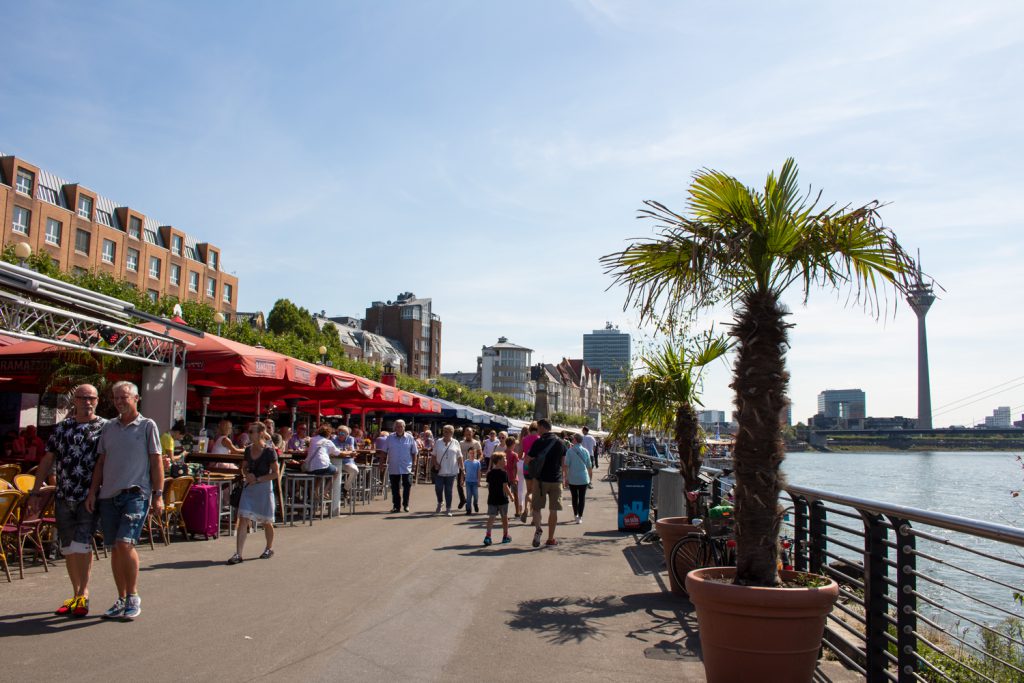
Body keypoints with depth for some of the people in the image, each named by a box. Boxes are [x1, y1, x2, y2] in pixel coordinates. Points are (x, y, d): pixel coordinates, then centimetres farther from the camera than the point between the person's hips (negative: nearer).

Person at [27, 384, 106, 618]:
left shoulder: (105, 428, -1)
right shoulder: (62, 428, 10)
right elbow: (47, 460, 12)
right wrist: (35, 493, 10)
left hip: (90, 499, -4)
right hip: (64, 498, 4)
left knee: (82, 545, -11)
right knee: (68, 548, 10)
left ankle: (83, 594, 3)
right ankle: (76, 594, 22)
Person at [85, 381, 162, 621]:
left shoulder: (147, 426, 1)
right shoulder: (108, 427, 14)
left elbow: (156, 462, 0)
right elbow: (100, 462, 17)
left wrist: (158, 495, -5)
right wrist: (93, 491, 8)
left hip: (136, 493, -5)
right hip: (109, 494, 5)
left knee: (125, 543, -16)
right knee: (115, 548, 8)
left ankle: (133, 597, 0)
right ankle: (121, 600, 19)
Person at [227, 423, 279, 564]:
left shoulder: (269, 451, -12)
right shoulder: (248, 449, 5)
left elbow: (275, 474, -12)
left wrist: (258, 479, -16)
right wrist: (247, 475, -3)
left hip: (264, 487, -5)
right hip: (249, 487, 5)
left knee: (266, 521, 10)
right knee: (243, 519, -5)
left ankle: (269, 549, 31)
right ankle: (238, 553, -4)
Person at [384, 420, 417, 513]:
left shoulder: (410, 438, 1)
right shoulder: (389, 438, 2)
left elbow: (414, 452, 5)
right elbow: (384, 452, 7)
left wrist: (413, 463, 1)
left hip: (406, 468, -1)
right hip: (393, 468, 1)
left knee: (407, 486, -3)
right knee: (394, 487, 7)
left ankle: (405, 505, 12)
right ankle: (396, 506, 16)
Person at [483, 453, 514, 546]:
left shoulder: (490, 473, 5)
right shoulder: (503, 473, -12)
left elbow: (488, 486, 10)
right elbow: (505, 487, -15)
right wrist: (511, 495, -4)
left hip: (492, 499, 4)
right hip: (502, 499, -4)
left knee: (491, 517, 1)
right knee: (504, 517, 11)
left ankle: (488, 535, -14)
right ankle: (505, 536, 22)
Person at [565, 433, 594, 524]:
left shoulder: (570, 451, -7)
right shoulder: (586, 451, 0)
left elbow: (566, 465, -10)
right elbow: (589, 466, 5)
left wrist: (566, 476, -1)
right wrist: (590, 475, 19)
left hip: (572, 478, -1)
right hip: (584, 478, 1)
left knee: (574, 497, 13)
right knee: (582, 497, 4)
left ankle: (575, 515, 25)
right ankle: (580, 517, -2)